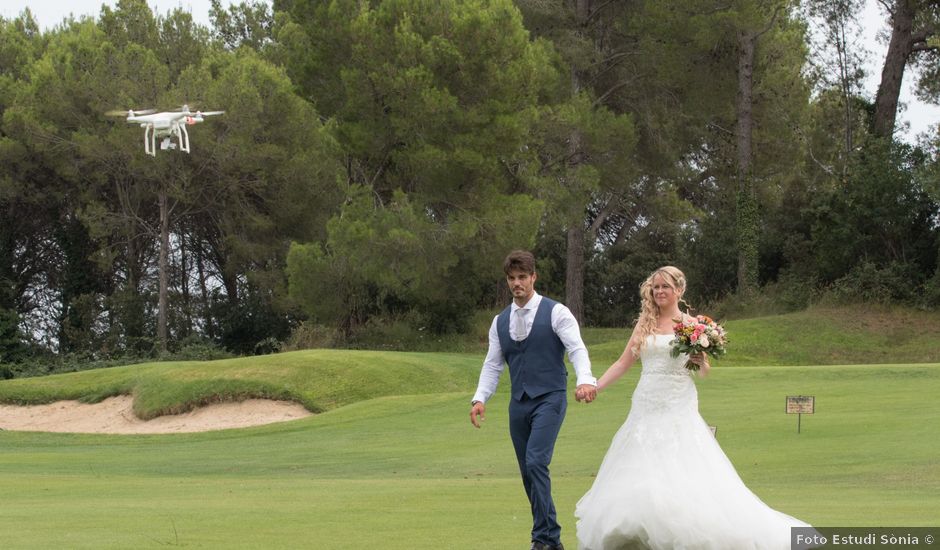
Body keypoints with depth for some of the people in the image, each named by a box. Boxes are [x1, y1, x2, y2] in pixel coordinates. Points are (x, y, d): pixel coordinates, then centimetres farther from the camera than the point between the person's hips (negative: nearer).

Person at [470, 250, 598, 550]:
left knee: (535, 463, -20)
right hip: (519, 403, 6)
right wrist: (480, 398, -4)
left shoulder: (555, 312, -4)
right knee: (528, 472, 6)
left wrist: (585, 380, -33)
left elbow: (577, 349, -14)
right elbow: (492, 364, 11)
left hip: (549, 399, -6)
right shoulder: (500, 321, 11)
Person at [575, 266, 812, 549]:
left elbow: (704, 371, 8)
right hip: (647, 407, 3)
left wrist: (701, 361, -15)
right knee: (638, 471, 0)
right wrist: (594, 387, 1)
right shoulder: (645, 322, 9)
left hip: (679, 409, -3)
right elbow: (624, 362, 10)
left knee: (686, 473, -12)